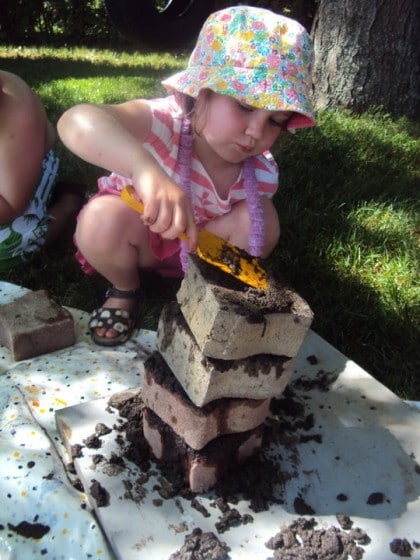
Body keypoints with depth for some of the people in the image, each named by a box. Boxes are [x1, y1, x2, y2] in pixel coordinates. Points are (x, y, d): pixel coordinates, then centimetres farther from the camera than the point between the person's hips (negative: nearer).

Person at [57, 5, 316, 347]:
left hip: (197, 247, 3)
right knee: (102, 219, -36)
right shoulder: (165, 121, -38)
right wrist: (146, 169, -74)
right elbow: (76, 122, -58)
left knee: (261, 220, -23)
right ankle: (124, 290, -2)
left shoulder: (262, 172, -22)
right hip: (134, 232, -2)